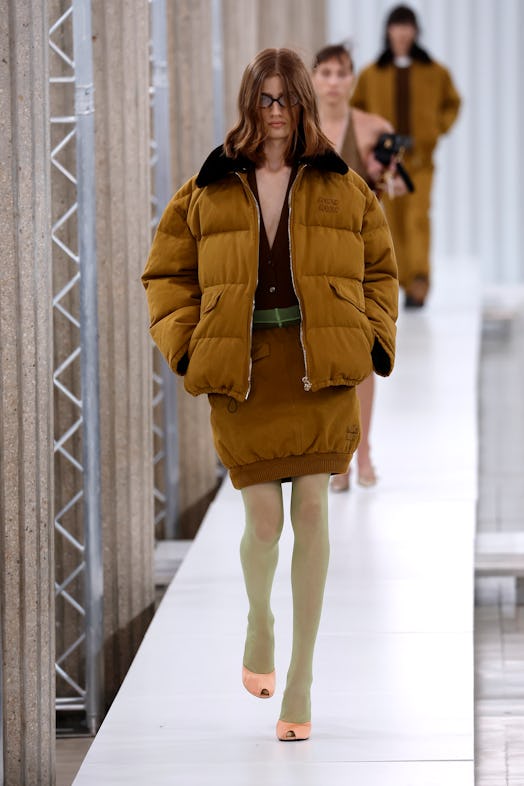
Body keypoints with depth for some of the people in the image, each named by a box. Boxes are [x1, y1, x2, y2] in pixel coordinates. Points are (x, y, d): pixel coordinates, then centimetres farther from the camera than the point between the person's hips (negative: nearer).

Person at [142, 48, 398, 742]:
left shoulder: (345, 190, 10)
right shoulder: (205, 194, 9)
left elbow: (380, 271, 16)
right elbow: (167, 274, 14)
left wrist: (373, 342, 3)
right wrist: (188, 346, 2)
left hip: (322, 367, 0)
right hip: (243, 369, 0)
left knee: (312, 512, -5)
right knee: (264, 521, -5)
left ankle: (301, 676, 2)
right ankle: (259, 620, 29)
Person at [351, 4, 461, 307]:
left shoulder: (435, 72, 5)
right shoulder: (372, 74, 6)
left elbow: (452, 103, 20)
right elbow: (355, 108, 18)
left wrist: (438, 128, 6)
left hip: (420, 157, -2)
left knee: (418, 218, -17)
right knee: (395, 222, 2)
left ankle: (420, 281, -27)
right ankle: (409, 283, 12)